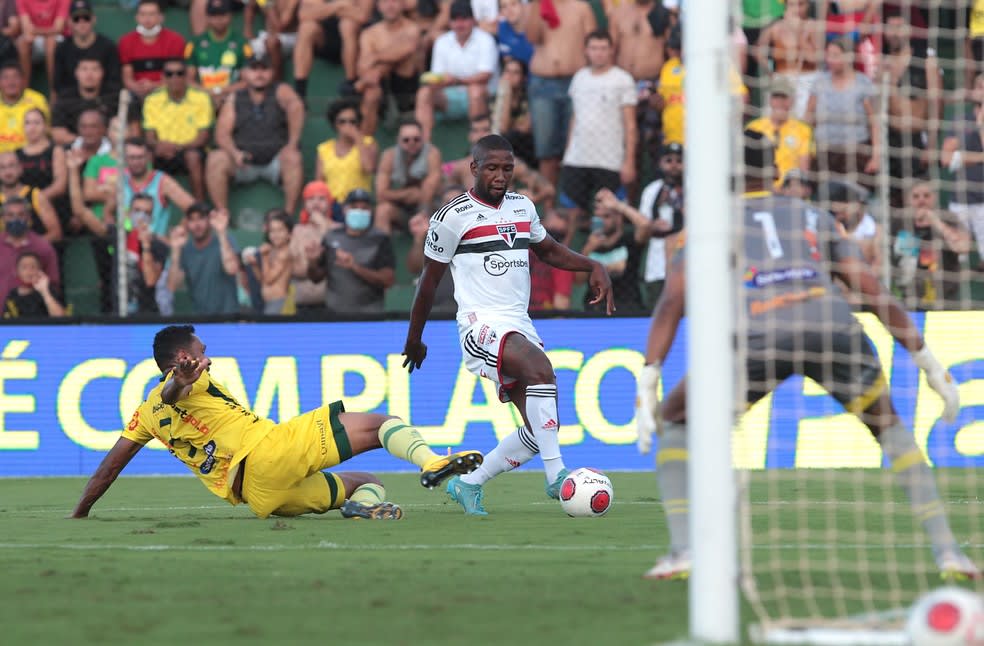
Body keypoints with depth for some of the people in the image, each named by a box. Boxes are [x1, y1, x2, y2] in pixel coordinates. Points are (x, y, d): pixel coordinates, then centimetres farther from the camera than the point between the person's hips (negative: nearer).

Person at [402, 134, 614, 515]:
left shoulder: (523, 207, 13)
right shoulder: (453, 216, -4)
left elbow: (548, 251, 30)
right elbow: (428, 282, 4)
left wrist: (593, 267, 13)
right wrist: (414, 341, 11)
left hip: (520, 325, 7)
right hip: (481, 324, -7)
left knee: (539, 431, 1)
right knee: (541, 369, -34)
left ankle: (468, 484, 19)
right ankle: (556, 474, -34)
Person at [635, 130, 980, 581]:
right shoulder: (814, 218, 32)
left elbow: (671, 302, 11)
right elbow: (875, 293, 26)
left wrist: (649, 379, 4)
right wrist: (927, 361, 30)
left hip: (759, 339, -2)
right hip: (835, 330, 2)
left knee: (674, 420, 21)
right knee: (889, 425, 28)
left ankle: (681, 551, 6)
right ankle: (946, 549, 16)